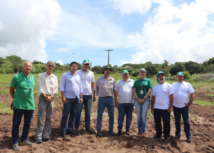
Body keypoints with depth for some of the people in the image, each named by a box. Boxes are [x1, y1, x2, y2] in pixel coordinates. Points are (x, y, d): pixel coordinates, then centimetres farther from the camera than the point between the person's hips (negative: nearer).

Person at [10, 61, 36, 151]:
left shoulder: (33, 78, 5)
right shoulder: (16, 77, -9)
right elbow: (11, 90, 2)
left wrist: (29, 98, 13)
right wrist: (16, 99, 8)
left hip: (30, 105, 5)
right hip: (19, 105, -5)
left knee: (28, 123, 15)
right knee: (16, 124, 5)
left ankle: (24, 140, 32)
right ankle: (15, 143, 19)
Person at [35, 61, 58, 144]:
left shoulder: (55, 77, 9)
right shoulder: (41, 75, -1)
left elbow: (56, 89, 4)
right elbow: (39, 88, -6)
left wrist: (50, 97, -10)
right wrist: (46, 97, -12)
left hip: (51, 98, 4)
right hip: (43, 97, -4)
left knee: (49, 118, 8)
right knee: (40, 118, -3)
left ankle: (46, 136, 17)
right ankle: (38, 137, 4)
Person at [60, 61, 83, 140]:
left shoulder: (78, 76, 14)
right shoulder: (65, 75, -1)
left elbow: (80, 87, 16)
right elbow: (61, 86, -5)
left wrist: (81, 97, 10)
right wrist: (63, 96, -12)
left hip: (76, 98, 5)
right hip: (68, 98, -5)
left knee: (73, 114, 11)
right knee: (65, 114, -2)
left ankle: (70, 129, 23)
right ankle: (63, 131, 5)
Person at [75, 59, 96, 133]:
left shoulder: (91, 73, 11)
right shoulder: (78, 72, -1)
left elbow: (92, 85, 14)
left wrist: (94, 95, 12)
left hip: (88, 95, 4)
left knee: (88, 112, 9)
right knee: (78, 111, 2)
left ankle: (87, 126, 20)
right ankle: (76, 127, 13)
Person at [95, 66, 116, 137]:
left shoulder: (112, 80, 6)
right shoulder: (99, 79, 1)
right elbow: (96, 88, 11)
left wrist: (111, 94, 10)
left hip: (110, 98, 2)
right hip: (102, 98, -2)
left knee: (111, 115, 5)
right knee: (100, 114, 1)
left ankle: (110, 129, 18)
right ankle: (98, 130, 10)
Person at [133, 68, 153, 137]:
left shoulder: (148, 80, 6)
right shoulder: (136, 81, 12)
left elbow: (149, 90, -3)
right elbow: (134, 91, 5)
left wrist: (143, 99, -10)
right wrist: (138, 99, -7)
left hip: (146, 99, -2)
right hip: (137, 100, 2)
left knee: (144, 116, -3)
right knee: (139, 116, 5)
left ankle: (143, 131, 5)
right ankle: (139, 131, 15)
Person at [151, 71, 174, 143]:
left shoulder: (168, 86, -2)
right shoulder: (155, 87, 11)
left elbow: (171, 97, -6)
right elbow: (153, 98, 12)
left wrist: (170, 107, -12)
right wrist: (152, 107, 9)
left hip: (165, 108, -4)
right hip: (156, 108, 5)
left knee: (166, 123, 3)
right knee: (157, 122, 13)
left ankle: (166, 136, 15)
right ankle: (158, 134, 29)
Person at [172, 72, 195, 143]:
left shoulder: (187, 84, 1)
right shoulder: (173, 85, 4)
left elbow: (192, 94, 0)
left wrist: (189, 103, -7)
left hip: (184, 106, -1)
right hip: (175, 106, 2)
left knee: (186, 121, 4)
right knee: (177, 121, 11)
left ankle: (188, 136, 13)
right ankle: (177, 134, 24)